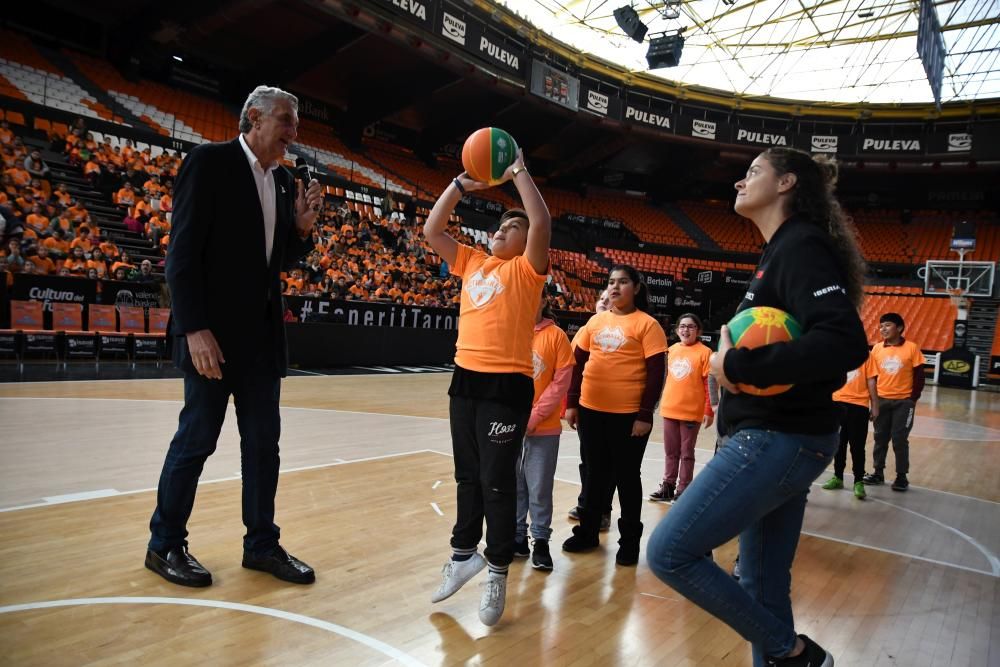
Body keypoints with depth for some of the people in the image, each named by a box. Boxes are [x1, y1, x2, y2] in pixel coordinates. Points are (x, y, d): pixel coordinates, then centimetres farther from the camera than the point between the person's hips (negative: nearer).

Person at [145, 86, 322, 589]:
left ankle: (262, 544, 22)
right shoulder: (208, 162, -7)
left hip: (262, 332, 7)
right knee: (196, 440, 3)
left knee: (263, 442, 10)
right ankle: (165, 545, 22)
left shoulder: (284, 181, 12)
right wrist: (195, 329, -19)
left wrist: (302, 227, -3)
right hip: (213, 331, -7)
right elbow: (183, 251, -13)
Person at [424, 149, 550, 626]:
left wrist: (519, 172, -9)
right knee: (467, 475, 17)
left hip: (507, 385, -6)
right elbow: (432, 230, 14)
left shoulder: (527, 268, -1)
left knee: (496, 480, 0)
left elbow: (542, 223, -17)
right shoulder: (472, 263, 14)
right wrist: (462, 183, 8)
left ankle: (497, 572, 14)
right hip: (466, 379, 6)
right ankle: (464, 553, 32)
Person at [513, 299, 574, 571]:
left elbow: (561, 380, -5)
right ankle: (517, 536, 26)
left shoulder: (556, 335, -3)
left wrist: (534, 416, -10)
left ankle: (541, 541, 19)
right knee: (513, 484, 10)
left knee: (540, 487, 3)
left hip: (543, 427, -2)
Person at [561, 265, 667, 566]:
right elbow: (579, 363, 12)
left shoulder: (647, 324, -6)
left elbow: (655, 373, -8)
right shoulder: (595, 321, 8)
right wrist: (572, 403, 8)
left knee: (626, 477, 9)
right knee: (595, 473, 16)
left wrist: (645, 414, -13)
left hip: (629, 415, -4)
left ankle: (629, 541, 24)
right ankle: (587, 532, 31)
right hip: (590, 411, 4)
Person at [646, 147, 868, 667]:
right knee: (762, 583, 15)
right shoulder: (780, 251, 17)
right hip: (775, 438, 9)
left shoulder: (802, 245, -12)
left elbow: (846, 343, -26)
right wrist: (735, 361, -2)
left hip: (777, 440, -9)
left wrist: (739, 366, -22)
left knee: (669, 553, -5)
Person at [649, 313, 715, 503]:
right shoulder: (671, 350, 8)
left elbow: (710, 383, -10)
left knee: (686, 453, 6)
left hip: (691, 411, -5)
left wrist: (709, 411, -13)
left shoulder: (704, 352, -9)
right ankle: (668, 487, 24)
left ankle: (683, 490, 17)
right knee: (670, 452, 13)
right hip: (669, 409, 5)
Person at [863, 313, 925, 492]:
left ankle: (902, 476, 15)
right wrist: (873, 398, 1)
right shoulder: (876, 348, 1)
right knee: (880, 437, 11)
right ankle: (878, 472, 22)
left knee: (899, 439, 1)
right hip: (881, 400, 3)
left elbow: (919, 375, -4)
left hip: (903, 401, -3)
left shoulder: (911, 348, -8)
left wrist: (914, 398, -7)